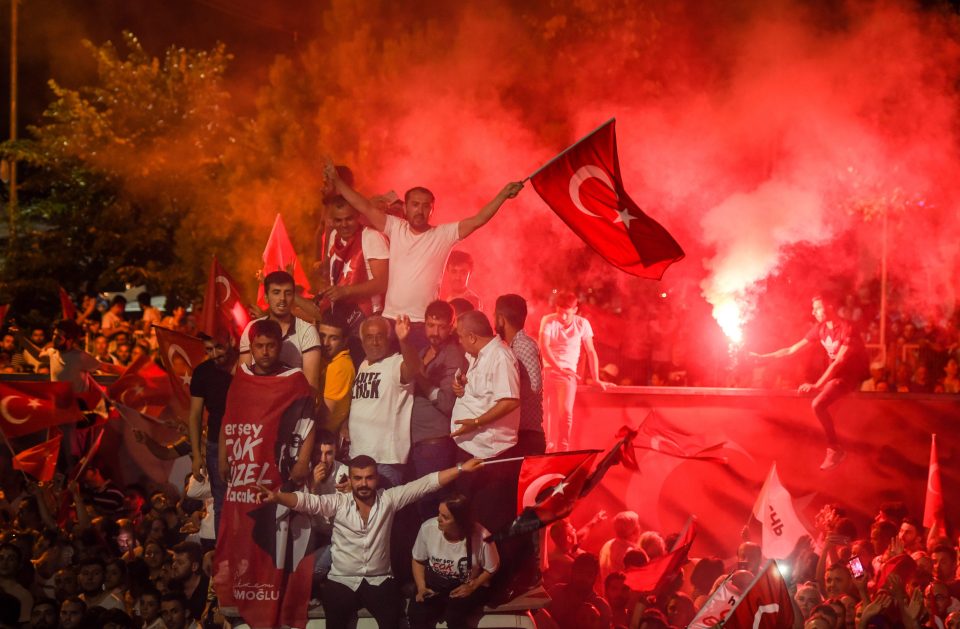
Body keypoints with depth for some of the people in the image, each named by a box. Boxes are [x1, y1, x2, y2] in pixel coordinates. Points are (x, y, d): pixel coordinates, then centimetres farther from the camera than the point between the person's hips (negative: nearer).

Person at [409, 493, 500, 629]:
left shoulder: (481, 537, -20)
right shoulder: (428, 528, -14)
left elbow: (491, 569, -3)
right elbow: (418, 560, 4)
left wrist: (472, 586, -17)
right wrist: (421, 587, -10)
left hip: (467, 587, -2)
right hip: (434, 584, 2)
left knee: (454, 615, -33)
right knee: (416, 612, -26)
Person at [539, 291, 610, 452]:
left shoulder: (582, 324, 1)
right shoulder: (548, 321, -3)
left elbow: (591, 352, 6)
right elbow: (544, 347, -14)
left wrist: (596, 379, 3)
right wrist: (558, 368, -27)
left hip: (568, 373, -1)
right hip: (548, 371, 1)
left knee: (565, 411, -17)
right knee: (550, 413, -2)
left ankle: (563, 449, -6)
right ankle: (550, 447, 10)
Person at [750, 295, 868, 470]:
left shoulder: (846, 329, -23)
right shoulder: (820, 329, 0)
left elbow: (839, 361, -31)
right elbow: (792, 349, 3)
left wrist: (816, 385, -38)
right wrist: (763, 357, -3)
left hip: (852, 373, -9)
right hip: (835, 371, 9)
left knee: (818, 404, -24)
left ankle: (835, 449, -12)